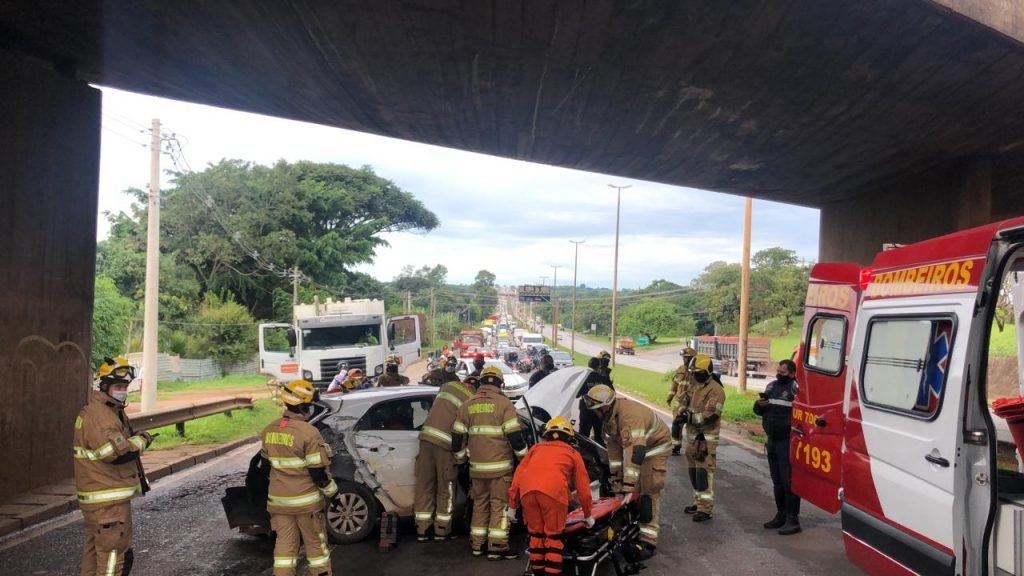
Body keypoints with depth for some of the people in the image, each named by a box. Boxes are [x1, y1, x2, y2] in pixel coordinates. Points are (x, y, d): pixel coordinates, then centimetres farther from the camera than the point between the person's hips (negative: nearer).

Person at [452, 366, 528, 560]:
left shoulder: (467, 406, 7)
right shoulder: (504, 404, -8)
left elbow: (458, 437, 9)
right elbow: (515, 435, -10)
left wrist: (460, 457, 24)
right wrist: (525, 457, 2)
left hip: (477, 467, 4)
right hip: (500, 466, -4)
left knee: (480, 504, 16)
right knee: (499, 505, 2)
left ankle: (477, 544, 22)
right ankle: (497, 547, 2)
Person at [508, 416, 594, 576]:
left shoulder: (536, 447, 33)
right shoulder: (572, 453, 28)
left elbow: (518, 475, 25)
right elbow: (583, 486, 29)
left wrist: (512, 505, 26)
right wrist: (588, 515, 39)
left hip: (527, 490, 3)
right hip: (553, 491, -2)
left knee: (536, 533, 19)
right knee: (553, 535, 12)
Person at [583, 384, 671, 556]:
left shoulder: (630, 415, -39)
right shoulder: (609, 414, -10)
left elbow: (635, 453, -43)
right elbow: (613, 444, -1)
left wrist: (629, 487, -43)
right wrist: (616, 476, 1)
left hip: (655, 446, -8)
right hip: (632, 445, 8)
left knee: (649, 492, -11)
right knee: (620, 491, 8)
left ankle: (648, 540, -7)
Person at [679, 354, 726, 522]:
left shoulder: (715, 389, -14)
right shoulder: (694, 386, 14)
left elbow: (711, 415, -21)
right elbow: (687, 404, 24)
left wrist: (690, 417, -22)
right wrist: (684, 412, 2)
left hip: (706, 437, -9)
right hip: (692, 434, 9)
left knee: (704, 471, -10)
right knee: (693, 470, 15)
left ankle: (705, 509, -6)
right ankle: (699, 502, 27)